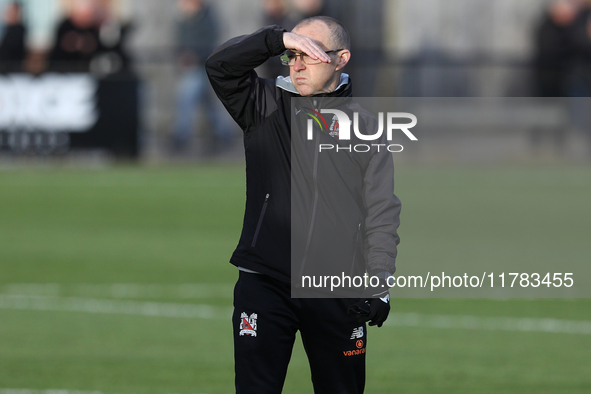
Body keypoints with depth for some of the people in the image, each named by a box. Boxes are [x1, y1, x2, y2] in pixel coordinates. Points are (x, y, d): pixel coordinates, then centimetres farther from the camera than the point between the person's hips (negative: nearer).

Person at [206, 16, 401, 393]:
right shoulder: (266, 107, 8)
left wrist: (379, 284, -5)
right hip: (264, 283, 0)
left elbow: (382, 213, 4)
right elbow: (220, 65, -6)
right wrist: (278, 39, -17)